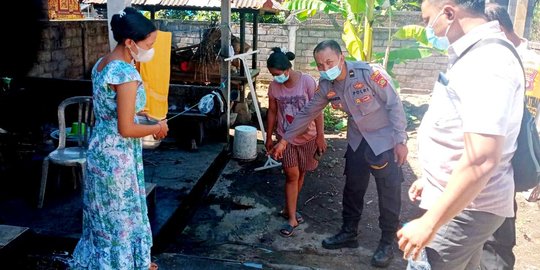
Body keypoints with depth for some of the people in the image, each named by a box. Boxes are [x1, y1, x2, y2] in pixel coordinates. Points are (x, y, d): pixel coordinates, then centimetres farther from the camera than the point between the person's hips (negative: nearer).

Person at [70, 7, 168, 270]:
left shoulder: (101, 63, 5)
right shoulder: (126, 74, -25)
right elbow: (126, 129, -24)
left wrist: (147, 122, 13)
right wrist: (158, 127, -8)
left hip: (100, 147, 10)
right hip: (117, 154, -9)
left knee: (105, 211, 24)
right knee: (124, 214, 9)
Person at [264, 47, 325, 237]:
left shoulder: (307, 82, -17)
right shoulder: (274, 86, -8)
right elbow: (272, 112, 3)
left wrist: (320, 136, -11)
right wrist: (269, 137, 7)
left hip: (307, 137, 0)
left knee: (300, 174, 12)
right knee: (292, 175, -5)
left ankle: (289, 209, 30)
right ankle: (292, 218, 3)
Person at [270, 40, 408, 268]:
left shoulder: (369, 73, -25)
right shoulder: (326, 85, -8)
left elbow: (394, 104, -19)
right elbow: (307, 113, 2)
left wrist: (400, 140, -19)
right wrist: (285, 140, 3)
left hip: (385, 140, -5)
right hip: (357, 141, 5)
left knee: (389, 194, 3)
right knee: (352, 189, 14)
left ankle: (387, 243, 19)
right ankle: (349, 233, 31)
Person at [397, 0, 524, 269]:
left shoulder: (486, 61, -23)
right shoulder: (477, 55, 10)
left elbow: (481, 160, -31)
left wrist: (429, 223, -26)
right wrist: (431, 180, 22)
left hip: (464, 207, -10)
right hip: (460, 200, 10)